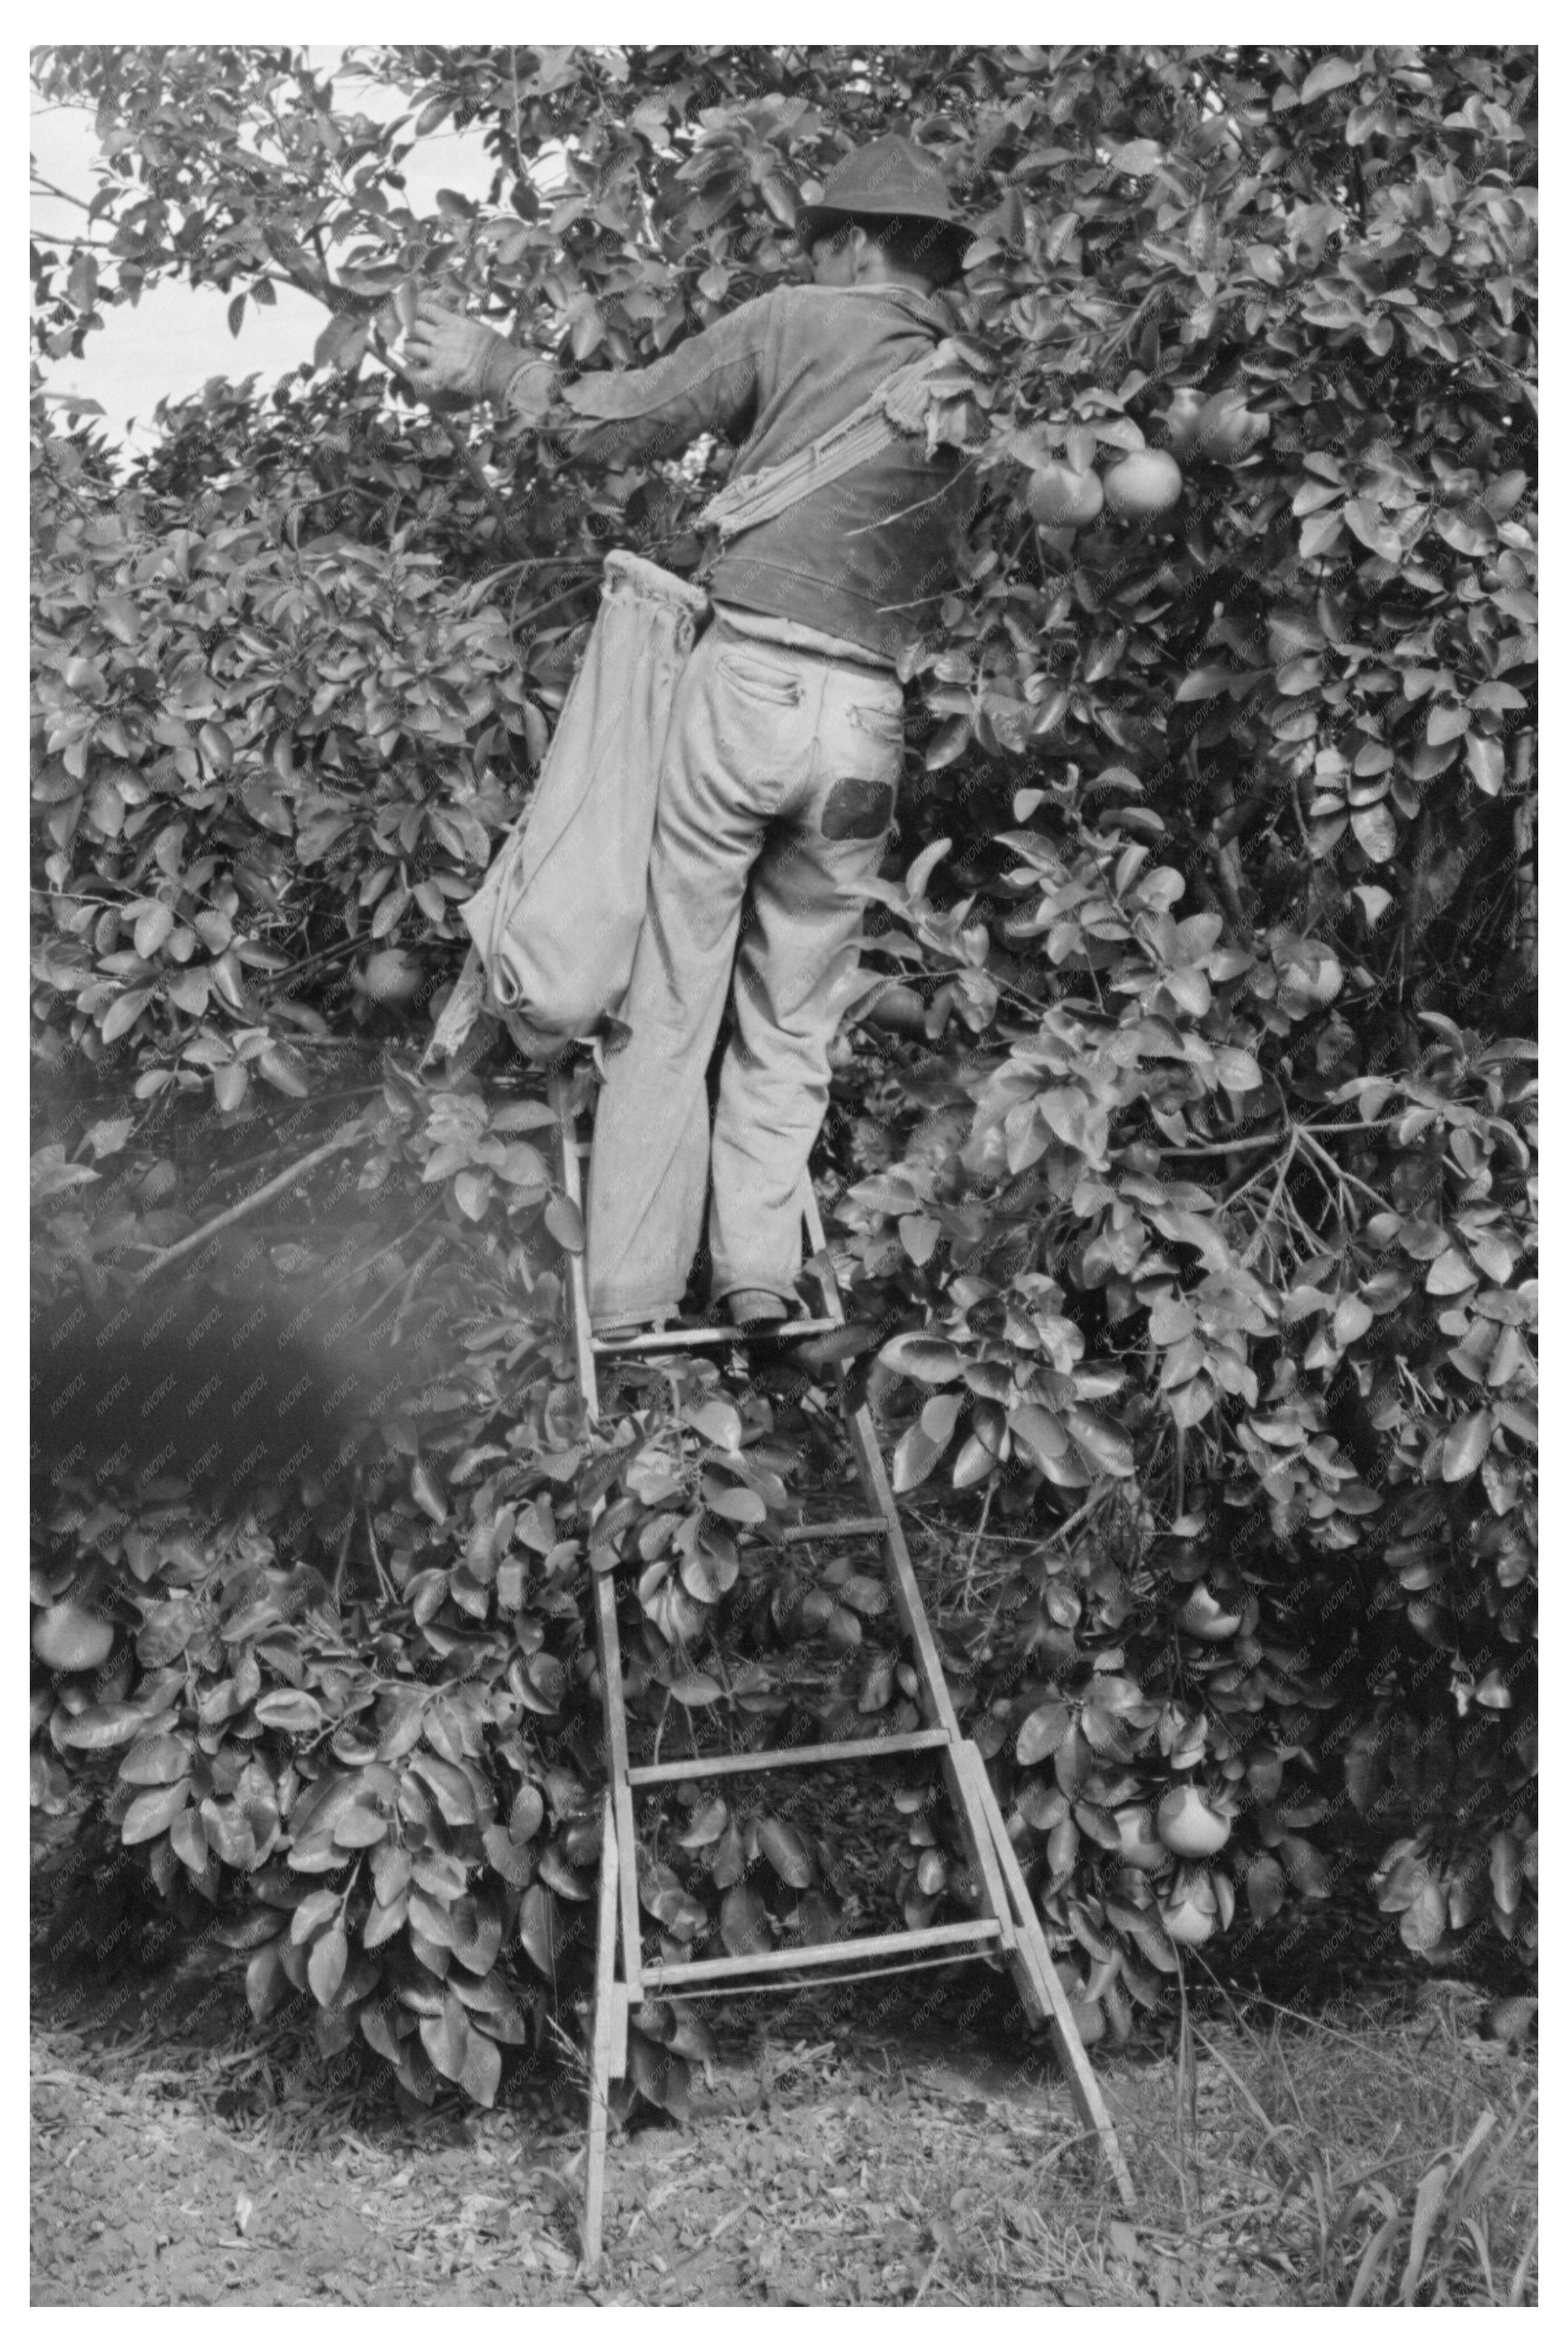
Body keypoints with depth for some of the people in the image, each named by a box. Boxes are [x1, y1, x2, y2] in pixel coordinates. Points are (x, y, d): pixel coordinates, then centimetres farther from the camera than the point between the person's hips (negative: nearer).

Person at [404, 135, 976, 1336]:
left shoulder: (799, 324, 2)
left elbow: (617, 421, 2)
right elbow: (957, 575, 14)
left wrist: (494, 367, 17)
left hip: (746, 681, -3)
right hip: (869, 720, 3)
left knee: (671, 1007, 5)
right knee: (792, 1026, 15)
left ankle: (631, 1302, 6)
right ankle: (760, 1274, 6)